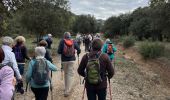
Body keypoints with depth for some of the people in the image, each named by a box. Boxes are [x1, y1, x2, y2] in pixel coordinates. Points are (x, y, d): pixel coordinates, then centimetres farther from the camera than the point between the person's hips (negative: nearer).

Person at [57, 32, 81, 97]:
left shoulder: (62, 41, -5)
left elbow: (59, 51, -11)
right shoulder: (73, 42, -2)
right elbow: (79, 50, -5)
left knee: (65, 74, 18)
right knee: (70, 74, 5)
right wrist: (77, 53, 17)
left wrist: (62, 52, 11)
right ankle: (67, 91, 2)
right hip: (72, 60, 0)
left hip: (64, 60, 0)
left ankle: (67, 88, 33)